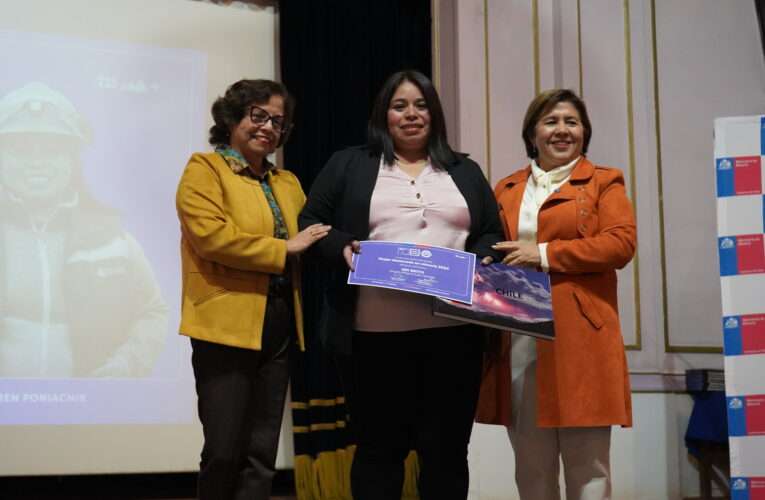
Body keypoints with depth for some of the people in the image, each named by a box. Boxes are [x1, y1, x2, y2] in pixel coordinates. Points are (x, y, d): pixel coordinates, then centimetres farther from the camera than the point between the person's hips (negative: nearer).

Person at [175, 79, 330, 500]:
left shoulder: (287, 183, 20)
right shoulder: (204, 170, -1)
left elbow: (309, 239, 21)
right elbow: (211, 235, -15)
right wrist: (284, 248, -12)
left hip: (279, 327, 7)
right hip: (227, 324, -6)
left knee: (262, 453, 8)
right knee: (225, 451, -5)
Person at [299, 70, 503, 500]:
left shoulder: (465, 172, 19)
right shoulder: (350, 165, 12)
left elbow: (493, 235, 18)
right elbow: (311, 223, 8)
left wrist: (479, 262, -4)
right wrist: (343, 247, -11)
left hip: (453, 329, 2)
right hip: (378, 331, -2)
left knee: (447, 449, 4)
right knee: (379, 447, 3)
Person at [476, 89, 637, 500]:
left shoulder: (604, 182, 7)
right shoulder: (506, 189, 19)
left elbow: (620, 243, -7)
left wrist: (545, 254, -11)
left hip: (580, 339, -4)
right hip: (517, 342, 4)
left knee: (588, 465, -2)